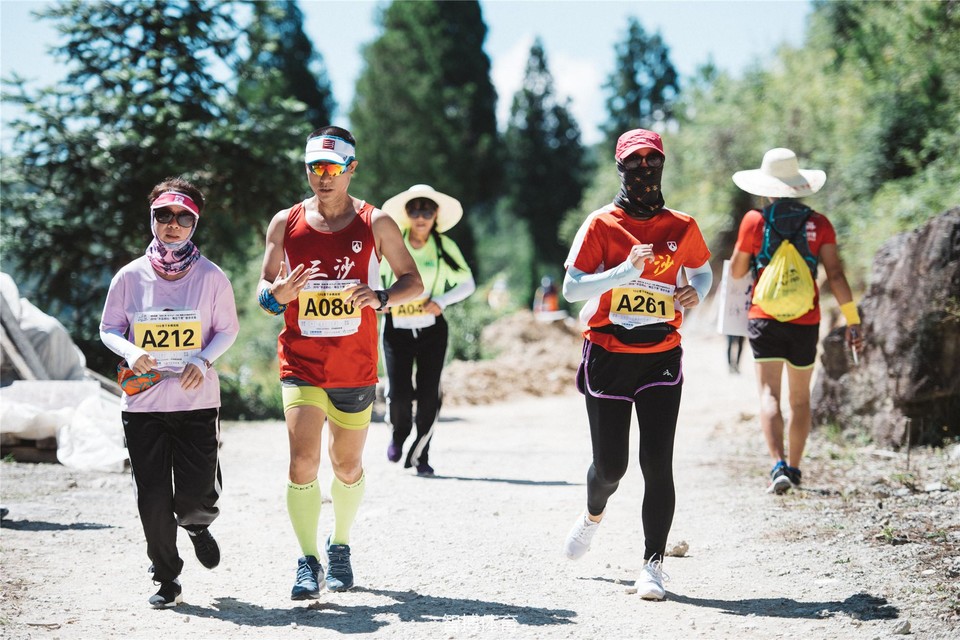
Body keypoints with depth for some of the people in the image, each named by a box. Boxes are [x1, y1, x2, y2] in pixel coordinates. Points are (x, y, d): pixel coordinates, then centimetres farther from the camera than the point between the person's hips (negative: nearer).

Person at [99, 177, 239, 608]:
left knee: (197, 498, -5)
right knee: (153, 498, 0)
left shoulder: (211, 277, -1)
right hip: (142, 405, 1)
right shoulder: (131, 276, 1)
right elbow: (109, 329, 9)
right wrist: (130, 351, -13)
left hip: (197, 402, -1)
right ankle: (166, 580, 17)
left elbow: (228, 329, 7)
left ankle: (197, 526, 33)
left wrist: (203, 361, -11)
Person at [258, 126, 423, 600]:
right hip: (301, 364, 0)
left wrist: (381, 297, -18)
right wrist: (280, 293, -16)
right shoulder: (285, 223, 2)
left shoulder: (375, 223, 0)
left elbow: (414, 282, 3)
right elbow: (263, 289, 9)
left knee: (347, 466, 13)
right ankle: (307, 563, -8)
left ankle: (340, 546, 37)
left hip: (355, 368, 1)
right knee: (303, 462, -16)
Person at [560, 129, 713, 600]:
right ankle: (594, 514, 38)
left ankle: (653, 565, 1)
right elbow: (572, 287, -9)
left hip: (661, 359, 1)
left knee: (657, 464, -7)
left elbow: (701, 270, 23)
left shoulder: (682, 227, 6)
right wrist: (626, 271, -22)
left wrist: (696, 292, 0)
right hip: (608, 357, -1)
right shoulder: (601, 224, -2)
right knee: (610, 464, 2)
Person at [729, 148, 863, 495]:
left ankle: (779, 465, -24)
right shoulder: (818, 223, 1)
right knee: (800, 398, 16)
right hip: (805, 322, 2)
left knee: (769, 394, -6)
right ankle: (794, 467, 24)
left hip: (764, 319, -2)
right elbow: (835, 275, -4)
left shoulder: (754, 220, -3)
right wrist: (852, 319, -1)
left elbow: (736, 271, 5)